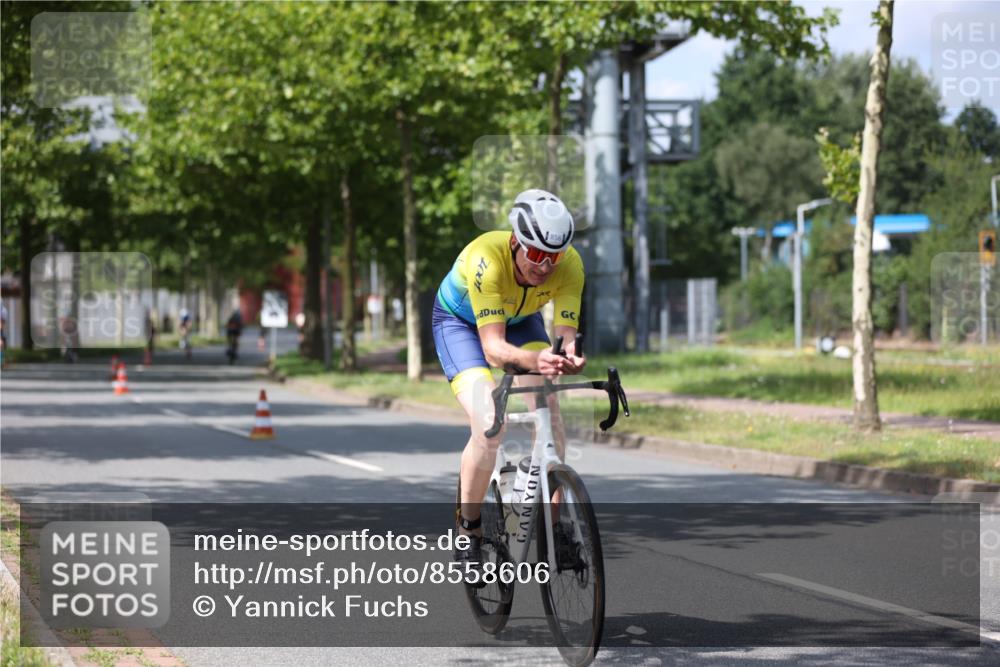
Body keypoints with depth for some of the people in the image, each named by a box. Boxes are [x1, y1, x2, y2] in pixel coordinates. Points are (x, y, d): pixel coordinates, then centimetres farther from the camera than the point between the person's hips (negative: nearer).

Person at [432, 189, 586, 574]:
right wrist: (532, 360, -66)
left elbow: (566, 334, -33)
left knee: (550, 415, -19)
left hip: (520, 320, 4)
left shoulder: (569, 264, -30)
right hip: (460, 321, -4)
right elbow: (493, 347, -45)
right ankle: (468, 529, -4)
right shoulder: (486, 259, -41)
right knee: (488, 427, -24)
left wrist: (569, 355, -57)